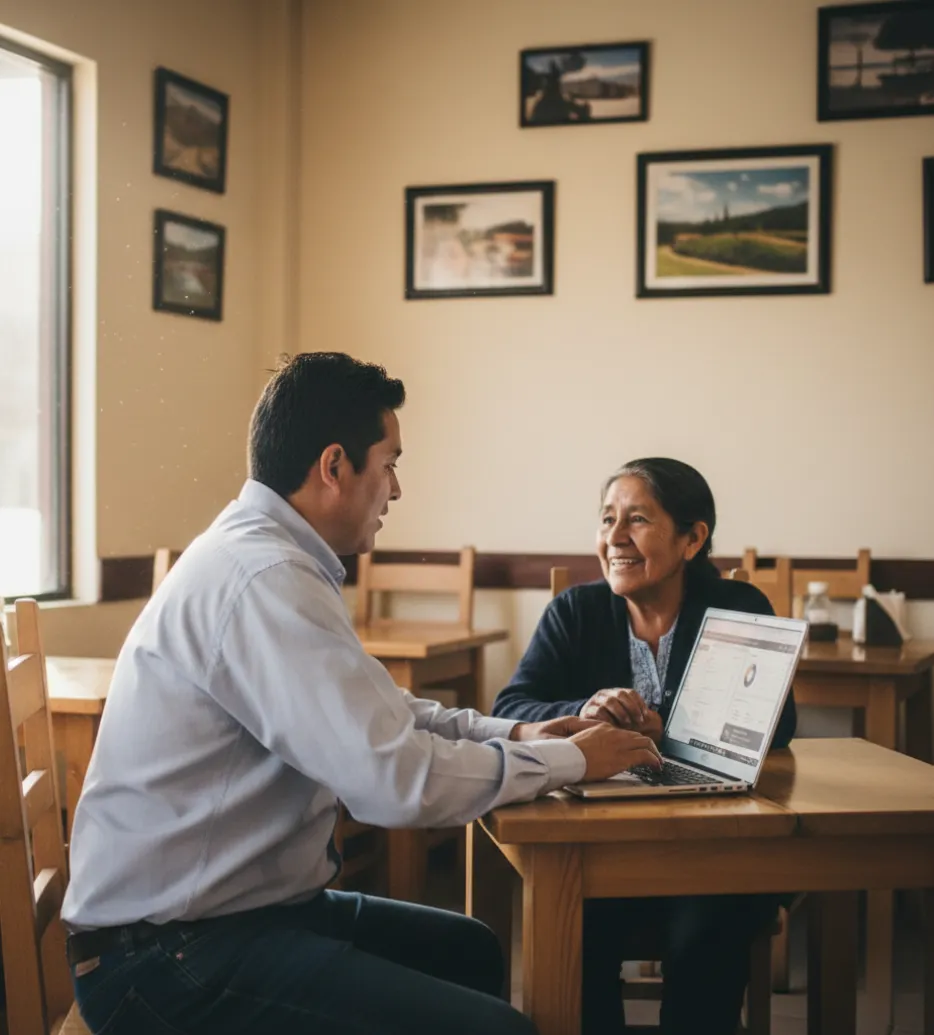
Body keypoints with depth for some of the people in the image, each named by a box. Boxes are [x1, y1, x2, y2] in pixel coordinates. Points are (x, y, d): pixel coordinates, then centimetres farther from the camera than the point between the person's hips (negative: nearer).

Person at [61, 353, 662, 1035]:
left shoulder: (259, 553, 9)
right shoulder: (263, 579, -23)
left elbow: (376, 715, 20)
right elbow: (399, 780, -27)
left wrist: (512, 734, 8)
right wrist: (567, 760, -12)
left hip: (238, 903, 11)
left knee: (473, 950, 22)